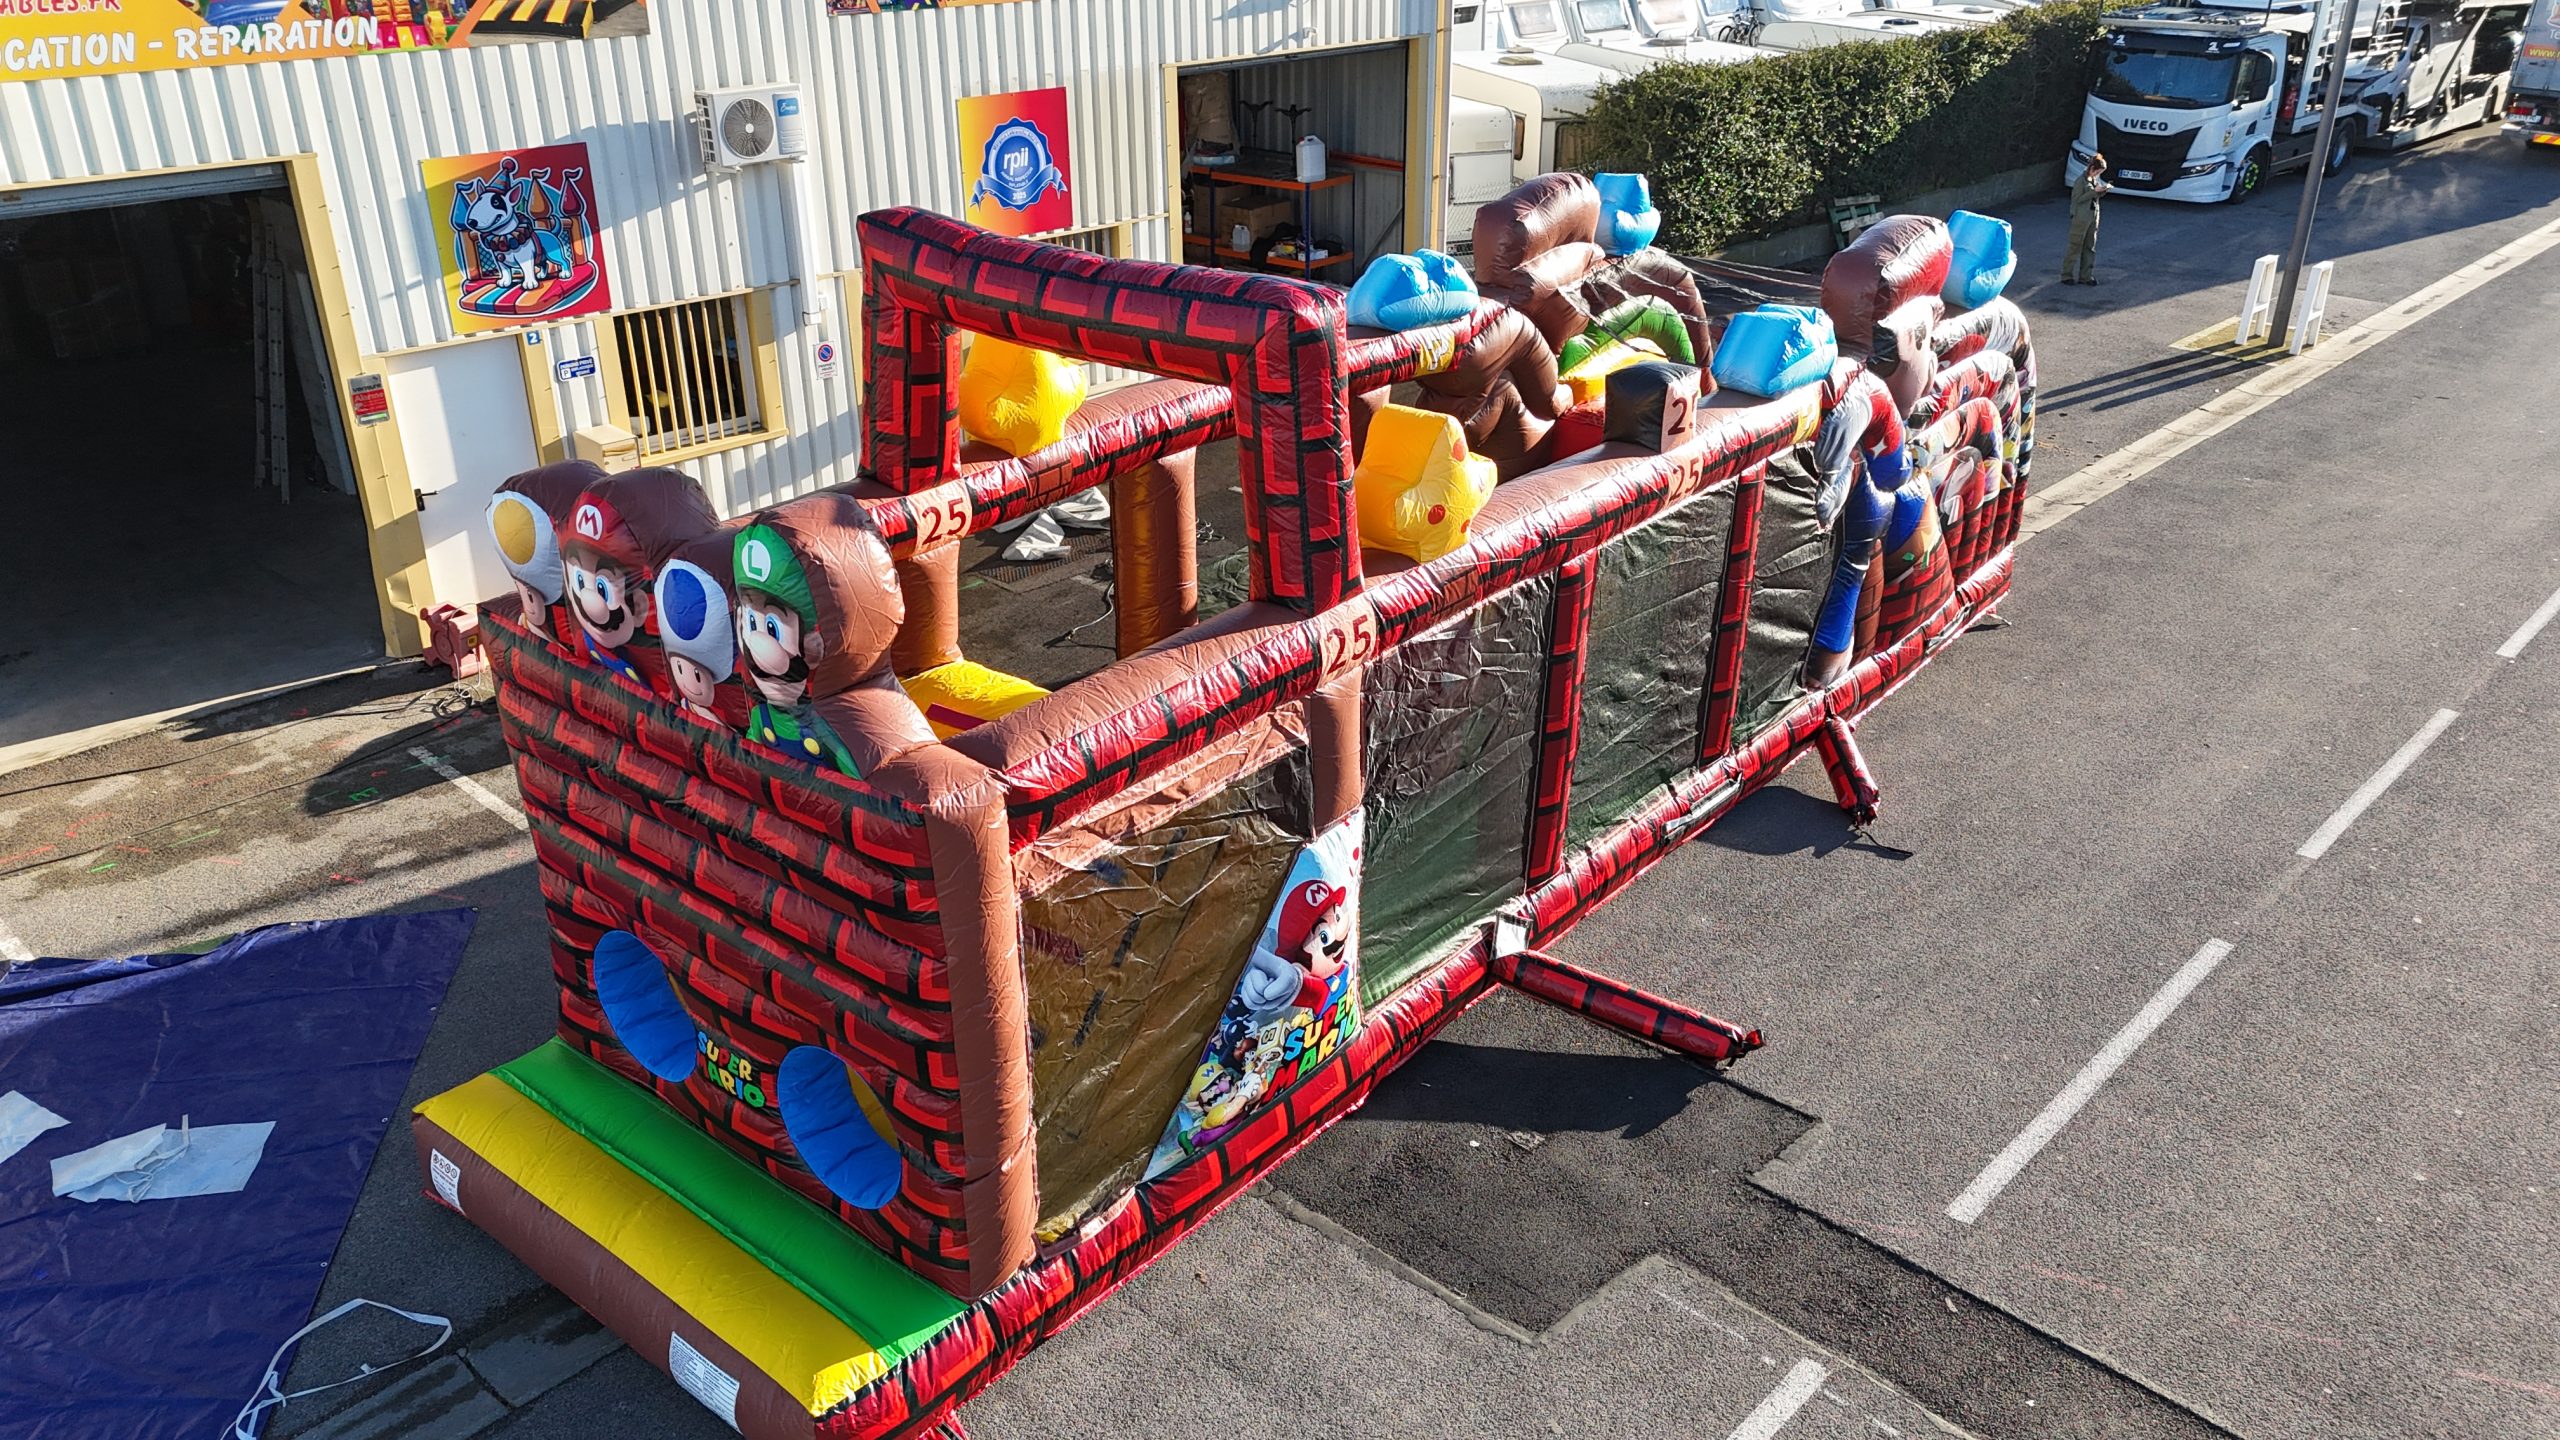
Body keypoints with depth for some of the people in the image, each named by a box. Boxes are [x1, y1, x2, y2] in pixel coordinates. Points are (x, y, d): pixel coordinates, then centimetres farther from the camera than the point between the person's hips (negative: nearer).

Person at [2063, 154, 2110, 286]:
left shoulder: (2095, 179, 8)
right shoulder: (2081, 180, -15)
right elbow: (2078, 199, -18)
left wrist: (2103, 189, -2)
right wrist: (2094, 191, -21)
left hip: (2093, 216, 8)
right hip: (2081, 217, -8)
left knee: (2090, 247, 9)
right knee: (2075, 247, -1)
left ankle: (2085, 276, 15)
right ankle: (2067, 276, 7)